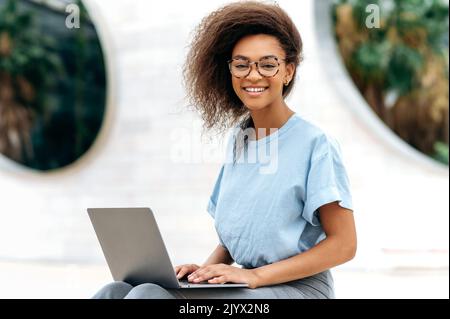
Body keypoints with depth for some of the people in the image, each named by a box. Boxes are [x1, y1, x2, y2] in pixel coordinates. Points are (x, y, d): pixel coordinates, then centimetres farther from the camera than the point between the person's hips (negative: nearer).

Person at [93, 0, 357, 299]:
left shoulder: (316, 143, -8)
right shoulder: (238, 140, 13)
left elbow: (343, 244, -11)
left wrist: (255, 275, -17)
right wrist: (208, 268, -2)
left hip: (299, 287, -6)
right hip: (247, 284, 6)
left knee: (148, 295, -28)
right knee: (115, 293, -17)